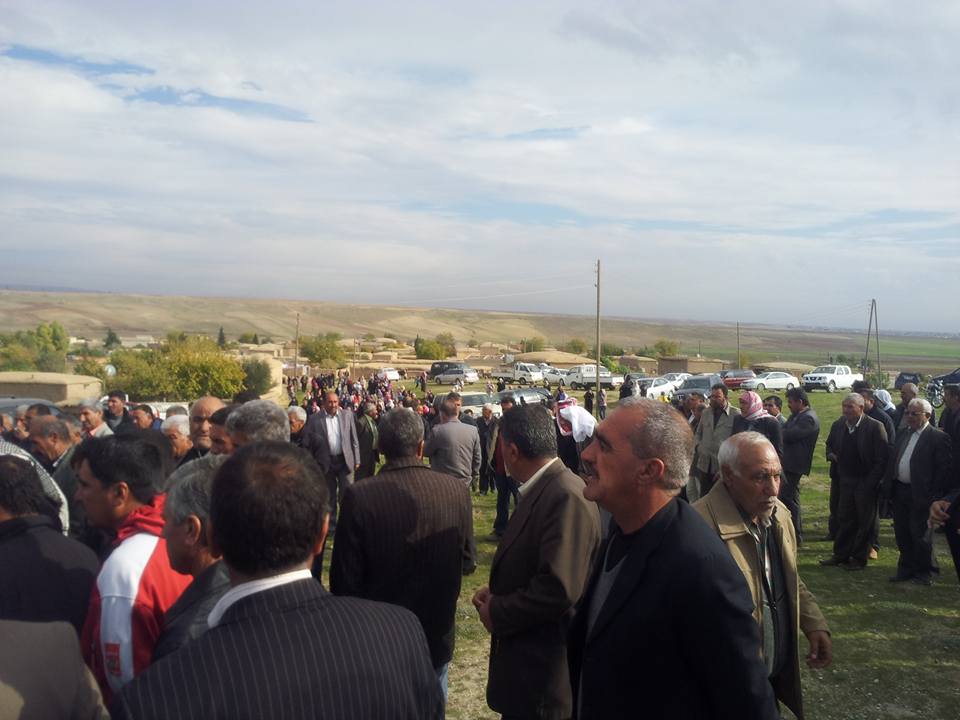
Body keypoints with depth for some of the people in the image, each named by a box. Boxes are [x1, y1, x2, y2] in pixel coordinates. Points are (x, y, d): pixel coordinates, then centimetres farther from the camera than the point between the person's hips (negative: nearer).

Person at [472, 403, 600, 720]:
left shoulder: (566, 496, -24)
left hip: (546, 666, -9)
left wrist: (496, 612, -17)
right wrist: (497, 592, 0)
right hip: (528, 654, 9)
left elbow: (559, 589, -30)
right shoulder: (542, 489, 7)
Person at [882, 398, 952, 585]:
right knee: (902, 534, 13)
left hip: (920, 495, -7)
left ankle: (926, 572, 18)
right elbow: (892, 462, 15)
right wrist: (887, 485, 7)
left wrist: (935, 495, -15)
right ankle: (906, 568, 27)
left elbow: (945, 469, -12)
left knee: (920, 534, 2)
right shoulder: (903, 435, 12)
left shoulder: (938, 437, -10)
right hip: (899, 491, 7)